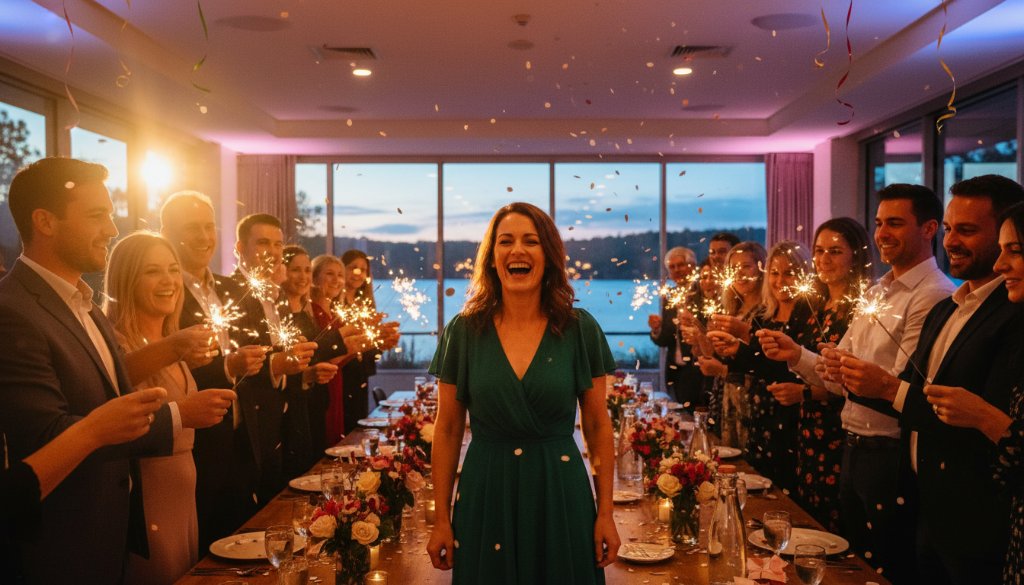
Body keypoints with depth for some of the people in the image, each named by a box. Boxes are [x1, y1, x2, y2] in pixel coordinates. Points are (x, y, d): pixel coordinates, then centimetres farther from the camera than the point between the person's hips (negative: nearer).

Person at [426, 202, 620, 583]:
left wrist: (606, 513, 0)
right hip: (485, 494, 0)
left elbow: (598, 425, 2)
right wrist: (441, 520, 1)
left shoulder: (580, 329, -4)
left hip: (561, 492, 0)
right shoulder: (463, 330, -3)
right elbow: (447, 430, 2)